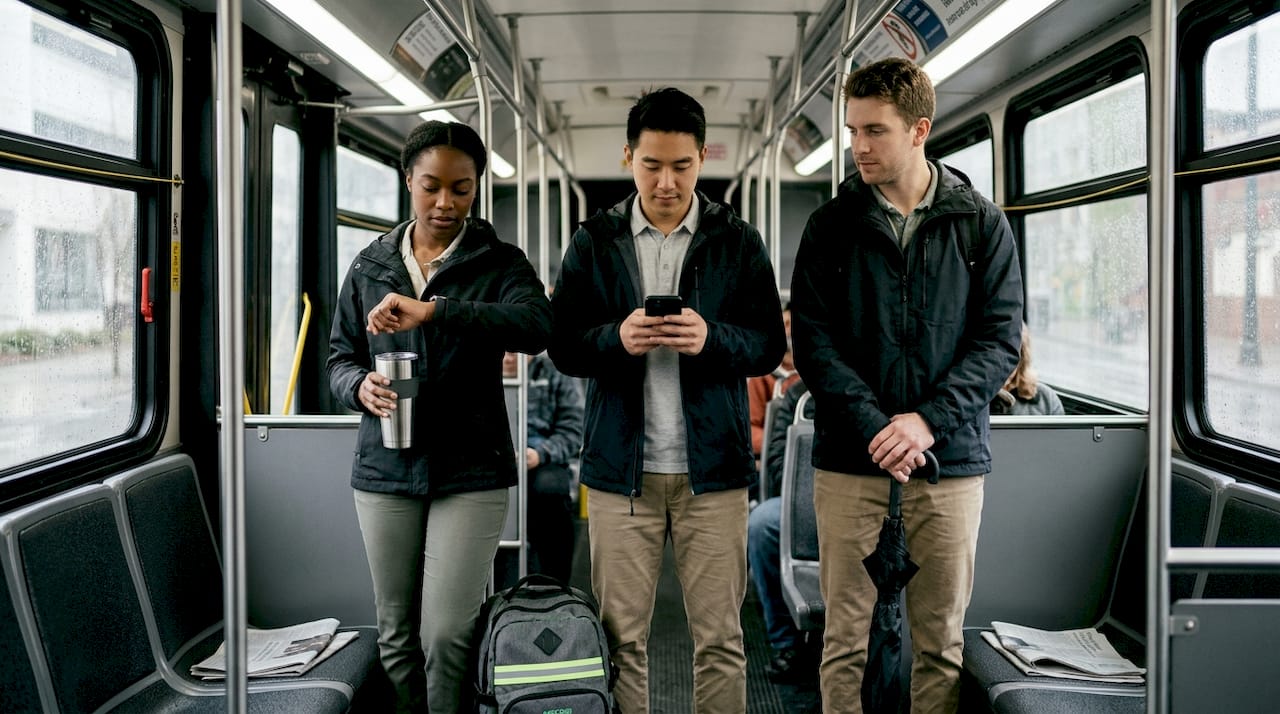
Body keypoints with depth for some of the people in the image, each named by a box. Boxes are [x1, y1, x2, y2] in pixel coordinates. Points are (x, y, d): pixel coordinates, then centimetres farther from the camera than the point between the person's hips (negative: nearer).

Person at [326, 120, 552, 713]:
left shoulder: (499, 263, 0)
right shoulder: (370, 266, 10)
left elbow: (536, 324, -21)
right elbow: (339, 357, 13)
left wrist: (432, 310, -31)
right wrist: (360, 386, -11)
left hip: (470, 470, -3)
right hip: (386, 469, 3)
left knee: (446, 634, -6)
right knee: (396, 634, 11)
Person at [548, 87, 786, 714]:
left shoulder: (738, 241, 5)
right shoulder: (594, 242, 6)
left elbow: (770, 345, 2)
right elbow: (562, 345, 4)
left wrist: (713, 338, -18)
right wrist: (616, 338, -17)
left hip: (712, 468, 0)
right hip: (620, 467, 1)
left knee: (719, 638, 7)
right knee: (619, 637, 8)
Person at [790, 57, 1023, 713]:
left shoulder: (981, 224, 4)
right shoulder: (831, 224, 4)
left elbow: (999, 340, 0)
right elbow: (812, 339, -2)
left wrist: (928, 419, -13)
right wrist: (874, 427, -14)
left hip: (951, 462, 1)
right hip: (850, 463, 0)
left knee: (941, 642, 9)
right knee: (844, 639, 7)